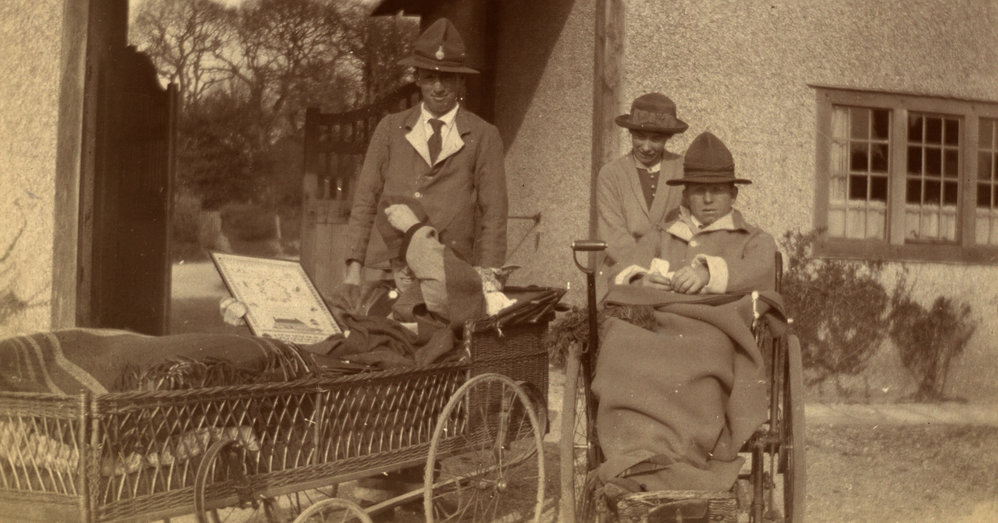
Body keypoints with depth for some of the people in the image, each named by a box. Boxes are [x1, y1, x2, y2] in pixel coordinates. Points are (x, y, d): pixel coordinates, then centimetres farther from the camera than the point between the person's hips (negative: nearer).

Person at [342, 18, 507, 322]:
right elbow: (365, 201, 13)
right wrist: (354, 266, 3)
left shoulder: (483, 137, 10)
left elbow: (493, 215, 7)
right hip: (385, 269, 1)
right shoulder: (390, 129, 15)